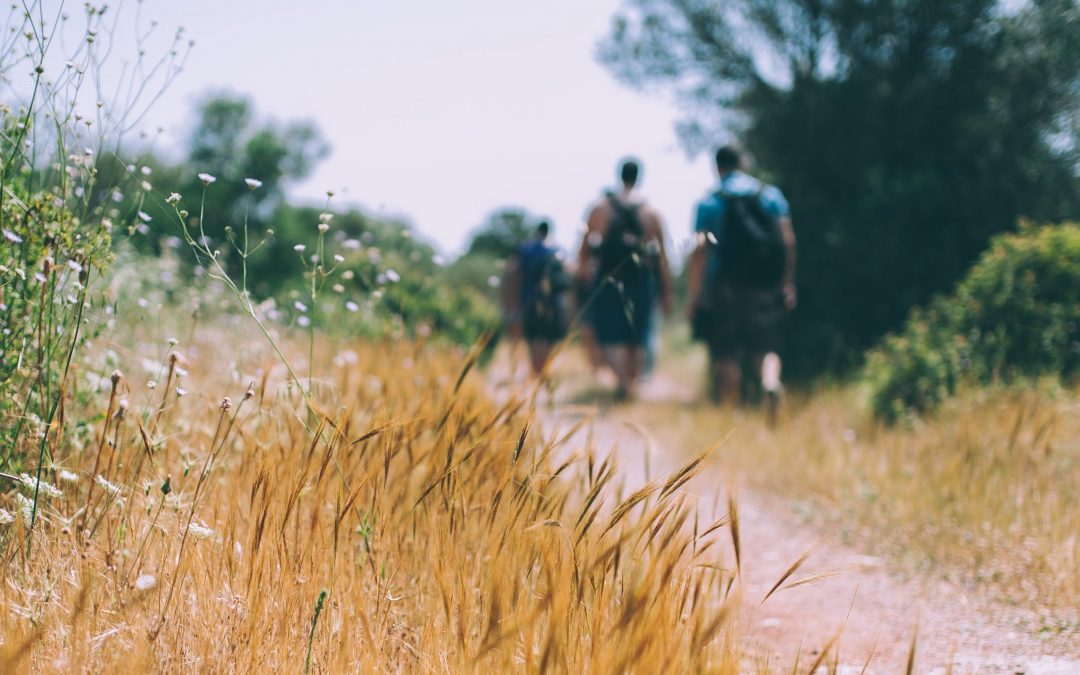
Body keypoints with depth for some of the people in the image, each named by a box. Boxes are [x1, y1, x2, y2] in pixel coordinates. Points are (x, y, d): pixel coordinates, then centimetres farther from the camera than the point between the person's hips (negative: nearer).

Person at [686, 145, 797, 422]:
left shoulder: (709, 203, 0)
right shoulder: (771, 195, 7)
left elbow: (700, 249, -7)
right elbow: (788, 240, 1)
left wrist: (694, 294, -5)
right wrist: (787, 284, 5)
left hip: (725, 286, -2)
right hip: (765, 286, 2)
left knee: (726, 356, 5)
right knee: (766, 347, 4)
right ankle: (771, 382, -26)